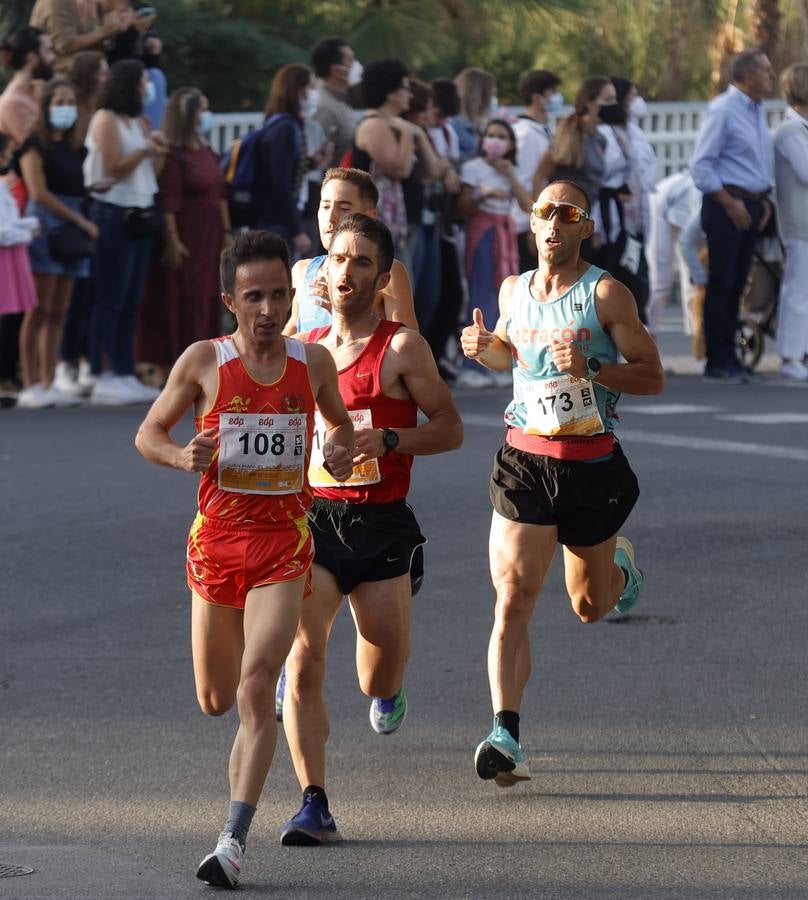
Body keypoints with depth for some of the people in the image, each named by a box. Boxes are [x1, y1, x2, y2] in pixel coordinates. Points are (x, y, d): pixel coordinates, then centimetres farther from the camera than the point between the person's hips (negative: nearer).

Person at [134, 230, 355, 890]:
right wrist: (181, 456, -16)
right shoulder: (204, 362, -4)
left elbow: (341, 421, 21)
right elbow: (148, 434, 6)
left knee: (255, 691, -18)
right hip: (216, 538, 1)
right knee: (215, 701, 14)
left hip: (284, 542, -1)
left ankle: (234, 841, -19)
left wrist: (343, 451, -3)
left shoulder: (313, 363, 1)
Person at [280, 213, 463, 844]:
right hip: (311, 517, 2)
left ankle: (389, 688, 48)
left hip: (381, 526, -2)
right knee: (304, 662, -16)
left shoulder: (401, 348, -3)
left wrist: (387, 441, -17)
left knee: (379, 682, 8)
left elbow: (450, 429, -2)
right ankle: (314, 805, -12)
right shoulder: (303, 349, 10)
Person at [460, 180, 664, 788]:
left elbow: (652, 376, -8)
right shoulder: (514, 291, 5)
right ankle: (506, 737, -19)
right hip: (525, 460, 2)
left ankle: (619, 564, 54)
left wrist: (590, 368, -24)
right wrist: (484, 348, 3)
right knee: (513, 599, -14)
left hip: (592, 463, -2)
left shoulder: (606, 293, -8)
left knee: (590, 607, 17)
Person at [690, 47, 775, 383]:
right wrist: (730, 203, -15)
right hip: (726, 204, -8)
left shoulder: (757, 110, 15)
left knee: (737, 283, 11)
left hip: (752, 206, 8)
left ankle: (729, 356, 16)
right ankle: (717, 364, -3)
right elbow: (700, 165, -14)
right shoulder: (723, 110, -11)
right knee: (721, 283, -6)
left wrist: (764, 199, 11)